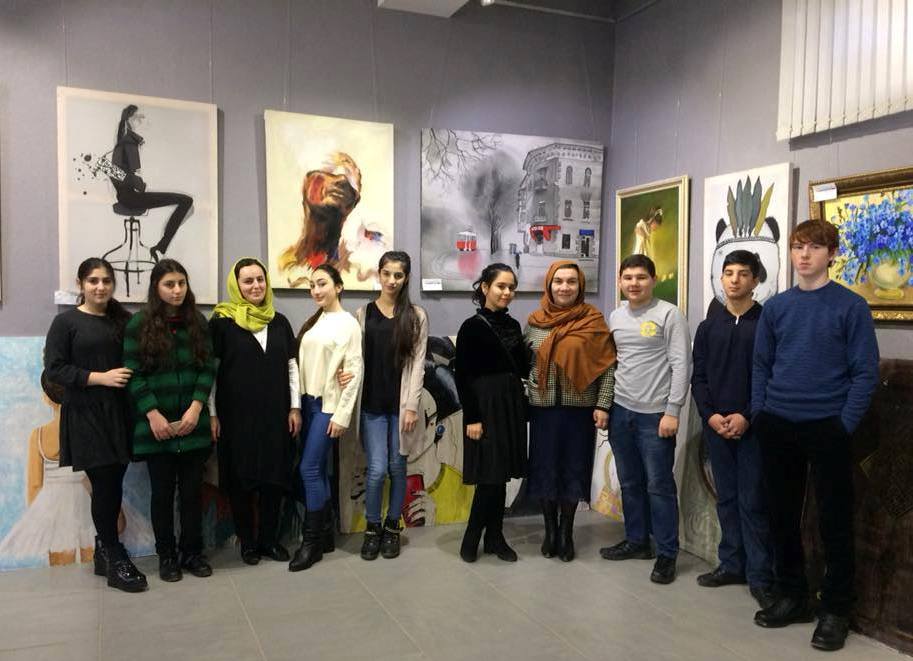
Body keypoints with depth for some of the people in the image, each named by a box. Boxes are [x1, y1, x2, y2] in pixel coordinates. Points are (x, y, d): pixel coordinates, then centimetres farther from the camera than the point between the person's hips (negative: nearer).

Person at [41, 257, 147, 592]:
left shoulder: (122, 320, 11)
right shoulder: (66, 322, -2)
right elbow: (53, 369, -9)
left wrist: (129, 376, -2)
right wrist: (101, 377, -16)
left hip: (119, 413, 4)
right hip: (85, 416, -4)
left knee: (114, 486, 7)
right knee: (104, 486, -3)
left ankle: (104, 550, 23)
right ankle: (115, 560, 10)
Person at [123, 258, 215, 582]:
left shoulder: (197, 321, 6)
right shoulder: (140, 323, -1)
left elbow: (208, 367, 2)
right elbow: (133, 373, -5)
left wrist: (196, 407, -10)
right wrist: (153, 414, -13)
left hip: (192, 423, 2)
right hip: (156, 425, -2)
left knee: (192, 489, 7)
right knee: (162, 491, 7)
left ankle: (193, 552, 20)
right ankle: (166, 556, 19)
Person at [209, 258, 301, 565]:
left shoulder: (279, 321, 8)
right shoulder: (221, 321, -4)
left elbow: (291, 366, 10)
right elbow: (209, 369, -4)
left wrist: (295, 407, 4)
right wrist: (212, 414, -7)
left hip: (275, 414, 4)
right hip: (236, 415, -3)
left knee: (275, 478, 8)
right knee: (241, 481, 6)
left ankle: (269, 539, 23)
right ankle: (247, 542, 21)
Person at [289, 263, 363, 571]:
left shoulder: (348, 323, -7)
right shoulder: (313, 322, 11)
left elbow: (354, 372, -11)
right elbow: (302, 363, 10)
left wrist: (342, 415, -13)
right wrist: (297, 403, 4)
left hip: (328, 405, -6)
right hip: (308, 402, 6)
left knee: (310, 468, -7)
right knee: (318, 468, 10)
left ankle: (312, 541, 3)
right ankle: (326, 527, 23)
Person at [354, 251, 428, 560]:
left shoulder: (416, 316, 2)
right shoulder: (363, 313, 6)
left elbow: (418, 362, -1)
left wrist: (412, 405, -7)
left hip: (401, 402, 0)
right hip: (372, 402, 0)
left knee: (397, 467, 7)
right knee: (377, 469, -4)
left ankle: (392, 527, 24)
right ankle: (372, 528, 16)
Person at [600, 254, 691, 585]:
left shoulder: (669, 314, -7)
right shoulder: (615, 317, 10)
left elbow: (681, 365, -10)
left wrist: (672, 411, -15)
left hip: (655, 413, -5)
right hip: (620, 410, 6)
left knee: (659, 485, 0)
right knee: (630, 482, 15)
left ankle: (667, 553, 12)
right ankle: (636, 540, 29)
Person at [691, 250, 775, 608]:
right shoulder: (708, 326, 11)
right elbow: (698, 377, 9)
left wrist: (747, 416, -14)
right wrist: (710, 415, -5)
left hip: (752, 427, -4)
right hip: (716, 426, 4)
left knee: (753, 502, -2)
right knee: (727, 498, 12)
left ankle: (760, 576, 6)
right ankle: (732, 564, 22)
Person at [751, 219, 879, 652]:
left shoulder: (851, 306, -4)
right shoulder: (775, 307, 7)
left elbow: (865, 372, -6)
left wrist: (845, 425, -12)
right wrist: (759, 414, 2)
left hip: (828, 428, -4)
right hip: (776, 426, 4)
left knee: (834, 521, 4)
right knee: (783, 516, 12)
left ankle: (836, 609, 19)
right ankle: (792, 596, 28)